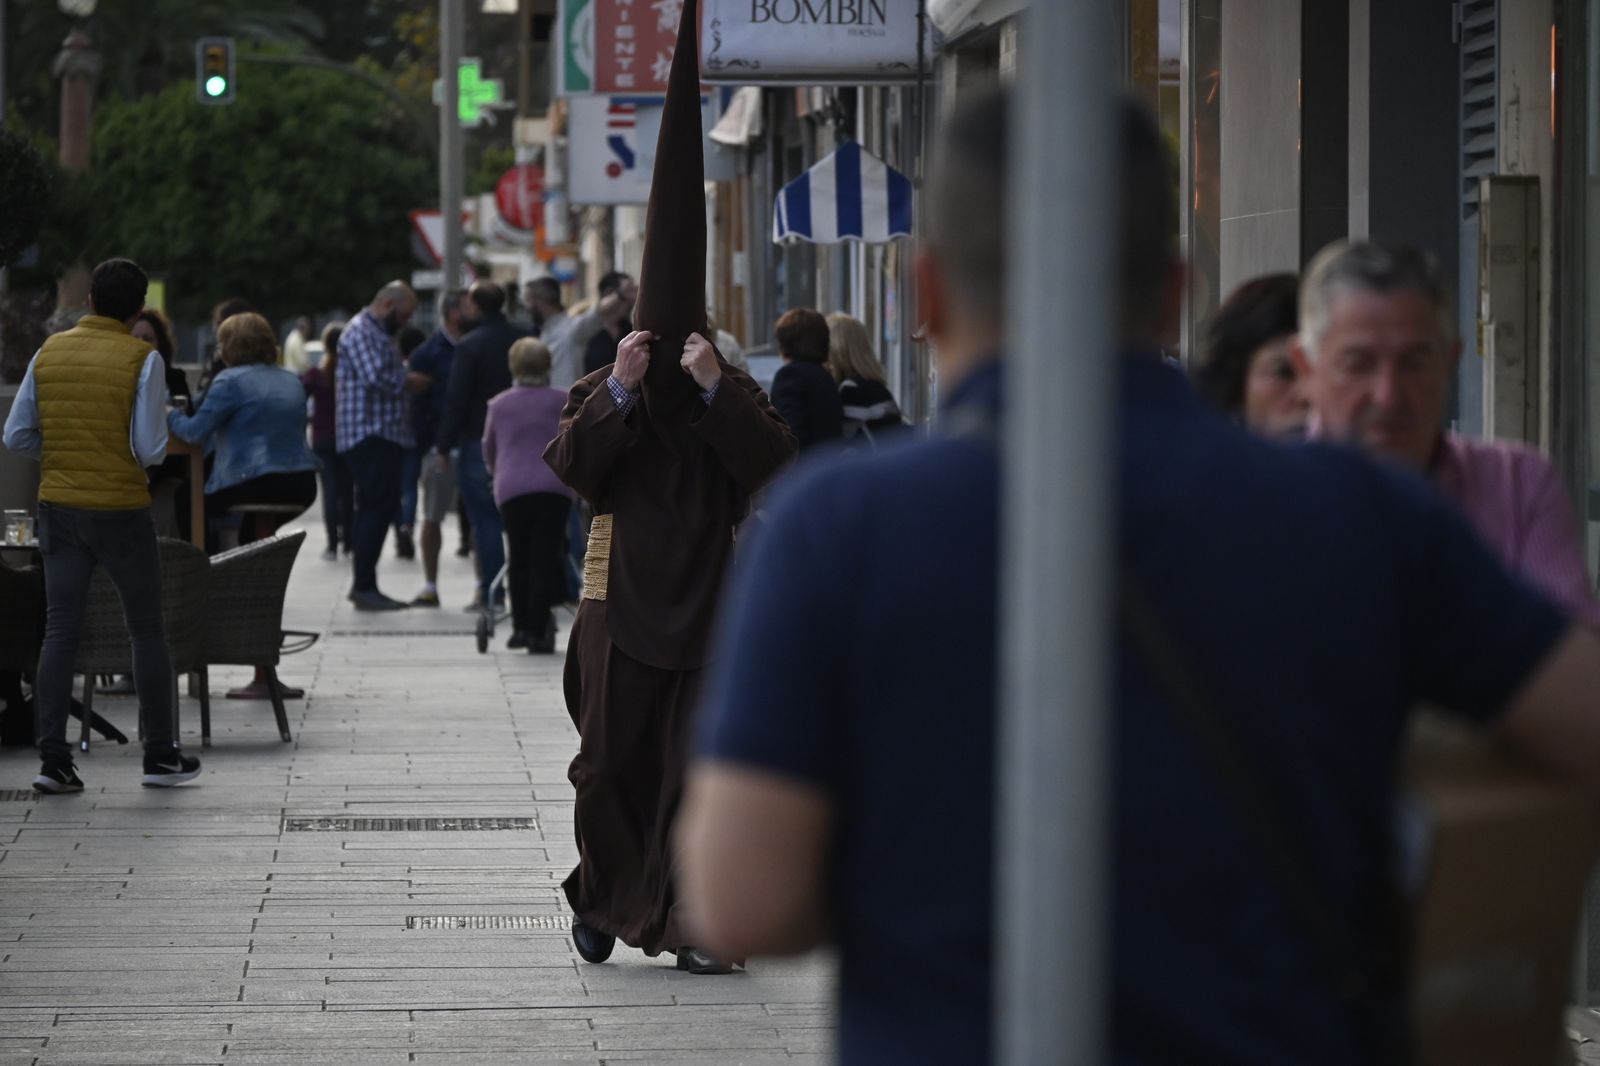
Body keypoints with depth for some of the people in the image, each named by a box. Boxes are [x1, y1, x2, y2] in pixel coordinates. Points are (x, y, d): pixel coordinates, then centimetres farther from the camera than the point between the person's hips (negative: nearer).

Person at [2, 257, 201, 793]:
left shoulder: (49, 353, 2)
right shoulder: (142, 359, -11)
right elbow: (150, 449, -15)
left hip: (59, 507, 4)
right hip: (121, 511, -4)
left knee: (59, 633, 4)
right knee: (148, 632, 9)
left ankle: (53, 758, -3)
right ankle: (160, 755, 13)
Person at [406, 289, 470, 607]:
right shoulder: (428, 354, 0)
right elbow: (417, 404, -3)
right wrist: (427, 448, -11)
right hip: (441, 446, -3)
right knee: (433, 518, 2)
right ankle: (430, 587, 9)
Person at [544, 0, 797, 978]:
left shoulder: (737, 395, 5)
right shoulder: (602, 394, 5)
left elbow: (774, 467, -11)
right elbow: (574, 468, -11)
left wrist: (715, 389, -19)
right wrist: (619, 390, -20)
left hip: (709, 611, 0)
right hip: (624, 607, 0)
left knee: (702, 768, -6)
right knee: (612, 764, 3)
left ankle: (692, 922, -6)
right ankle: (602, 898, 23)